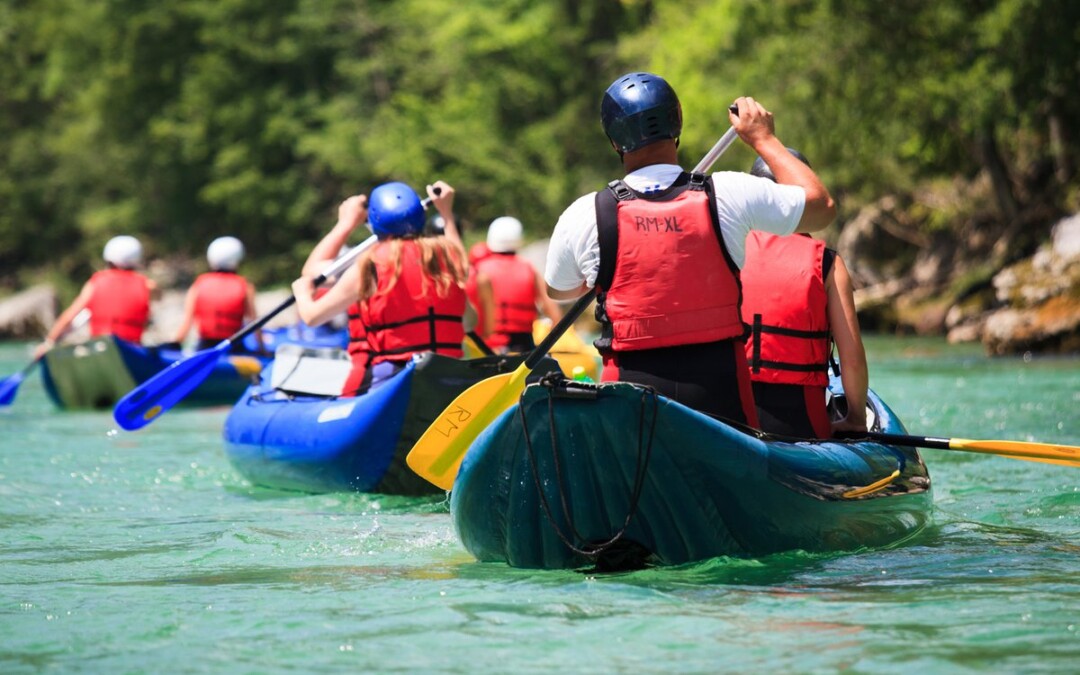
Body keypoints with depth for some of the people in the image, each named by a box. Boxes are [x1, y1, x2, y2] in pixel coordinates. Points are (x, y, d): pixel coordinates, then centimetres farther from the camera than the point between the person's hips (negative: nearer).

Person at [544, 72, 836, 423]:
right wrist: (764, 138, 24)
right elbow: (821, 207, 14)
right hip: (720, 392, 1)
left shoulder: (583, 216, -3)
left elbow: (557, 290, 18)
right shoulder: (730, 194, -3)